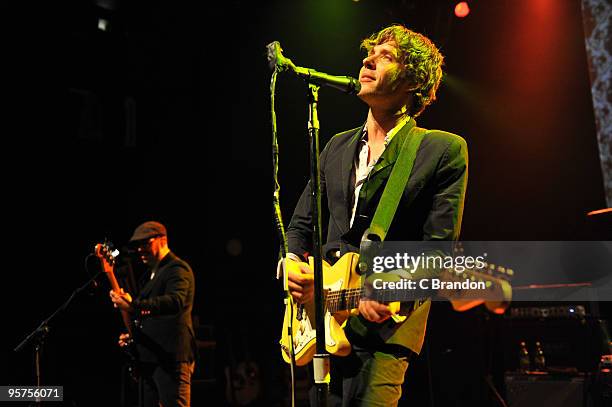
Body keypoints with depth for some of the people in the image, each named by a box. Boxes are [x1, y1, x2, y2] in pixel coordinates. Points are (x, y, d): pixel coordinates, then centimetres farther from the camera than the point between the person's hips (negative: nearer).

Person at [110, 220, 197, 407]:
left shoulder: (178, 269, -8)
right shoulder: (154, 273, 23)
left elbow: (176, 301, -28)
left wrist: (134, 306, -37)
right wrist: (134, 334, 14)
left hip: (171, 358, -10)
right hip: (151, 359, 10)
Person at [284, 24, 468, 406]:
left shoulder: (445, 150, -3)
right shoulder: (338, 146, 15)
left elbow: (438, 245, -9)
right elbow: (301, 224, 20)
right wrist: (292, 261, -2)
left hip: (385, 323, -5)